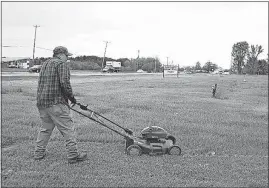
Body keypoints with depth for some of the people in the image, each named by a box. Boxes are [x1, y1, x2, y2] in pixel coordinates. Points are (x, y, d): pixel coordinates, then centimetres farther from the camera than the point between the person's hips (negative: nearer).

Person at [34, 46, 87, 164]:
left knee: (45, 128, 19)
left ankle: (38, 153, 25)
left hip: (41, 102, 9)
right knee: (67, 129, -3)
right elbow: (64, 83, -18)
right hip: (55, 102, -9)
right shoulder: (61, 64, -6)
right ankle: (73, 155, -1)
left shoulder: (45, 64, 20)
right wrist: (71, 97, -6)